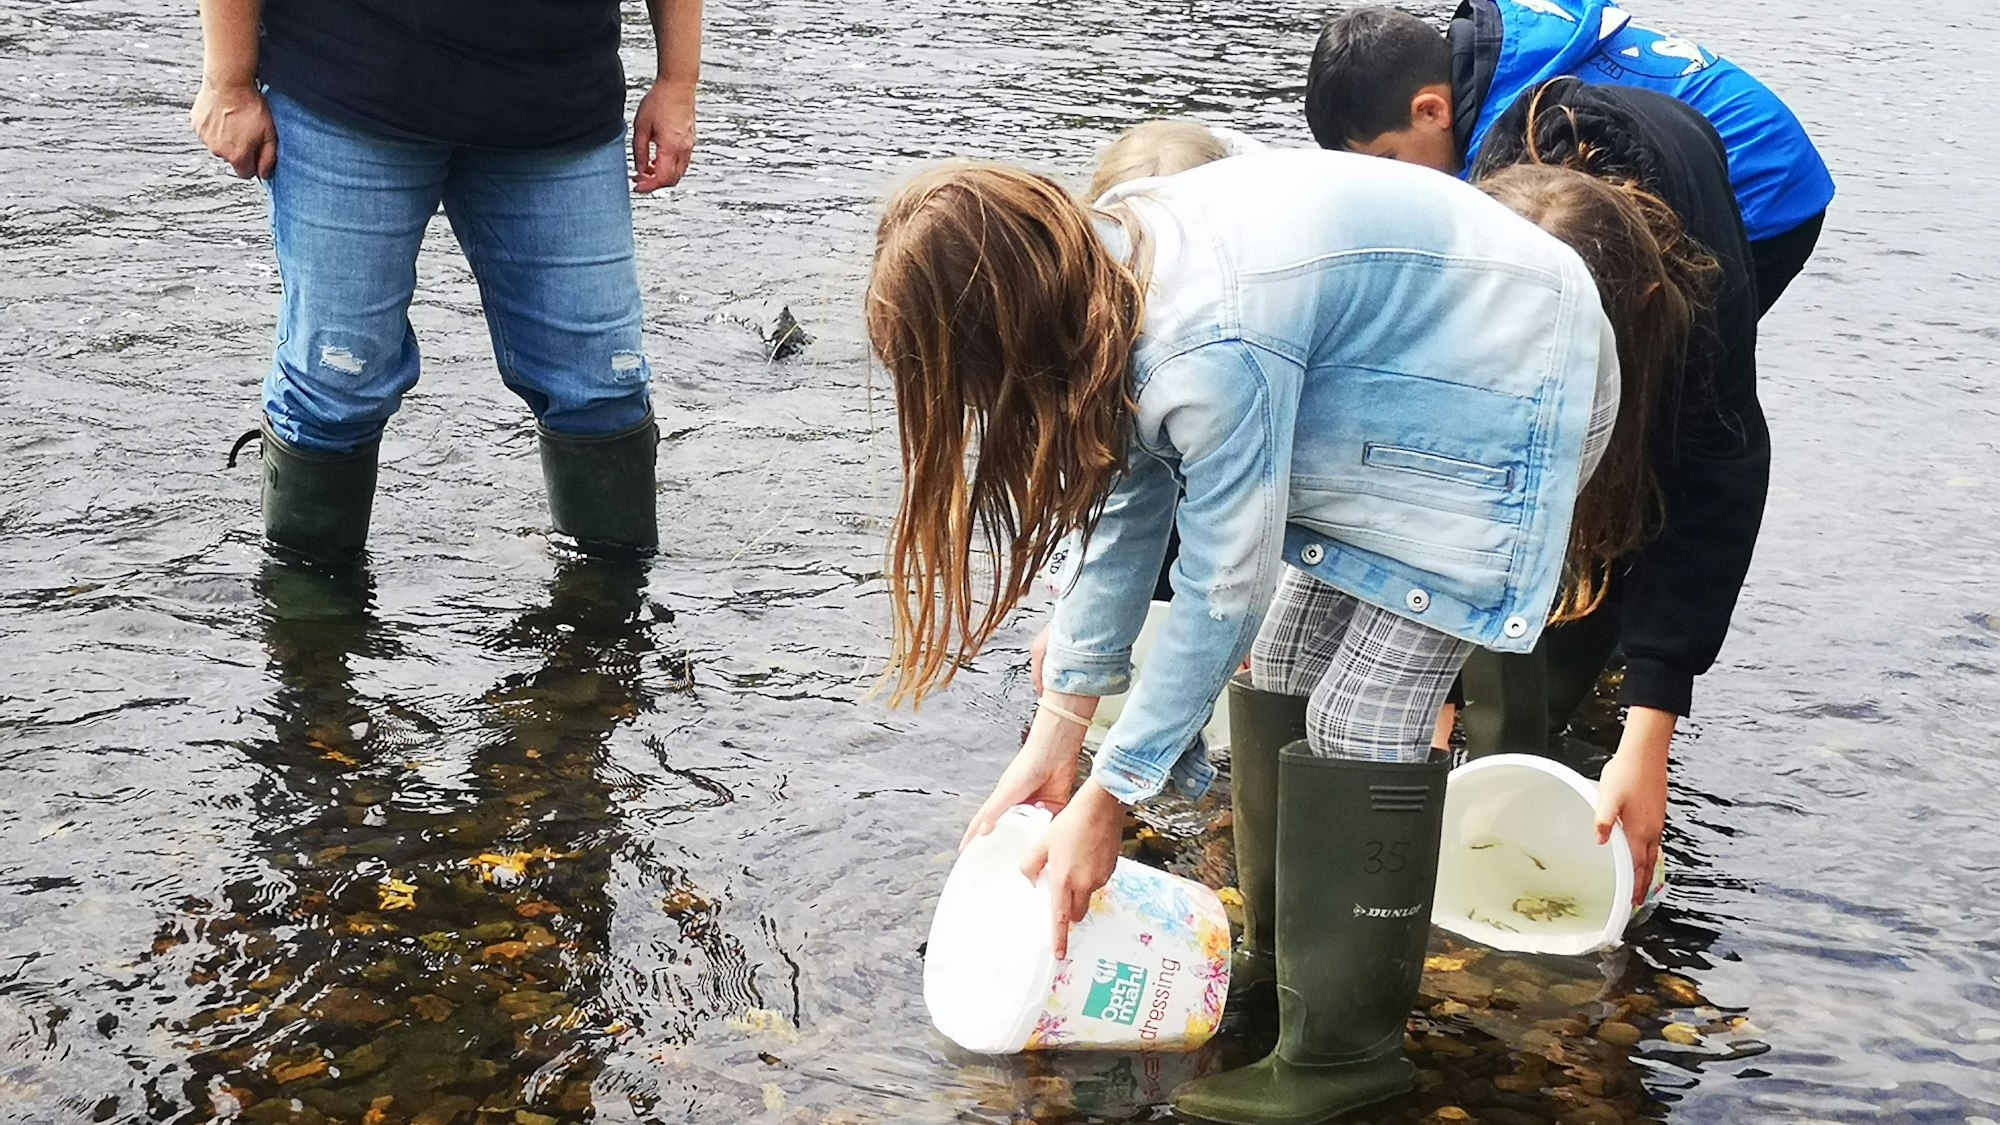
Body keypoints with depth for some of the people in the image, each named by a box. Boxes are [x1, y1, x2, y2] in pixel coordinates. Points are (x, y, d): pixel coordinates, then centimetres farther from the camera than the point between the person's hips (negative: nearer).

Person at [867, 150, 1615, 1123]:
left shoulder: (1213, 350, -35)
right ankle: (1293, 964, 23)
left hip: (1505, 388, -9)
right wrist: (1056, 733, 3)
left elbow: (1225, 592, -26)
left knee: (1364, 712, -10)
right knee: (1292, 662, 9)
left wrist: (1106, 799, -15)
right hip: (1402, 374, 9)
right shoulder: (1102, 280, -8)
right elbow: (1127, 509, 0)